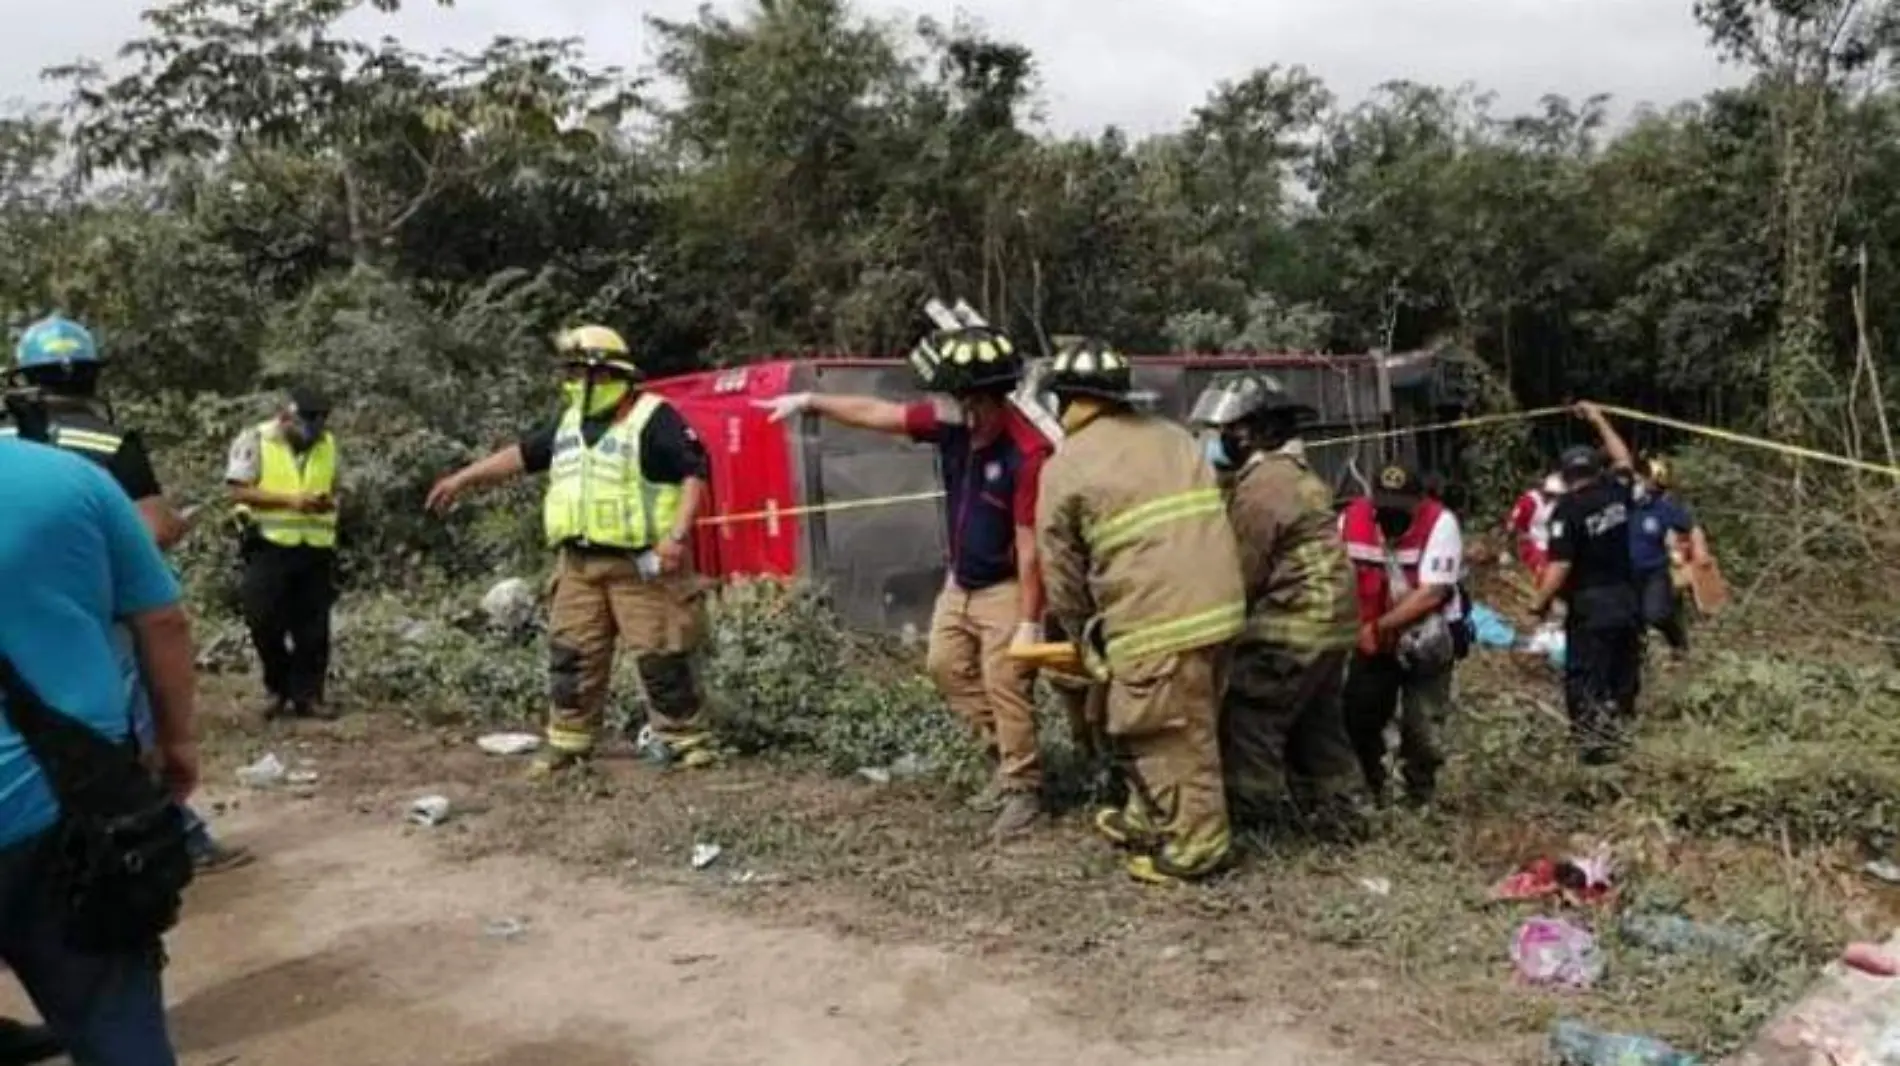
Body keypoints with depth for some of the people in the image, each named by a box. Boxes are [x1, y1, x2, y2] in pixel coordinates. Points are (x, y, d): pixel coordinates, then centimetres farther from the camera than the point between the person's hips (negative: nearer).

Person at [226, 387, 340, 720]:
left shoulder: (328, 443, 10)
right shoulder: (254, 440, -4)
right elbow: (238, 491, -11)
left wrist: (329, 502, -6)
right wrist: (289, 500, -21)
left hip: (316, 547, 4)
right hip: (270, 545, -3)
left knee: (313, 626, 4)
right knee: (264, 620, -3)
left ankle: (307, 695, 12)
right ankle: (277, 687, 17)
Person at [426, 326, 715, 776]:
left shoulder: (654, 417, -10)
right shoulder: (569, 421, 14)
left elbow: (695, 473, -14)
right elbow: (521, 454, 24)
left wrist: (677, 535, -24)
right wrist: (462, 479, 25)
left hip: (640, 564, -7)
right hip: (580, 563, 7)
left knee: (662, 655, -3)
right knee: (571, 654, 9)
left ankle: (686, 739, 9)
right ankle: (567, 742, 19)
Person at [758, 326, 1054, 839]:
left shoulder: (1027, 452, -29)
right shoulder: (952, 422, -8)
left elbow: (1029, 545, -27)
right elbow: (878, 413, 3)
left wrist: (1029, 621, -24)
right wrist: (811, 401, 4)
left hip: (1006, 587, -8)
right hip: (961, 581, 9)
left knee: (1005, 687, -5)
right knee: (946, 666, 15)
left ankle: (1023, 790, 10)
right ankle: (1006, 759, 28)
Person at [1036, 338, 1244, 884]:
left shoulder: (1065, 468, -2)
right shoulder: (1173, 436, 16)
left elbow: (1062, 574, 1)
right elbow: (1205, 519, 17)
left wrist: (1086, 640, 16)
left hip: (1158, 618, -8)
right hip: (1217, 603, 8)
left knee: (1169, 736, 6)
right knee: (1182, 726, 20)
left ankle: (1196, 845, 16)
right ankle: (1148, 819, 35)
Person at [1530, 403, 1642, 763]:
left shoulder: (1567, 510, -15)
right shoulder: (1617, 492, 1)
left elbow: (1560, 566, -20)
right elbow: (1623, 460, 24)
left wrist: (1540, 602, -8)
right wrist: (1599, 420, 30)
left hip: (1590, 604, -6)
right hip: (1627, 599, 6)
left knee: (1585, 677, 0)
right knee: (1623, 672, 17)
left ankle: (1596, 742, -5)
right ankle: (1617, 731, 25)